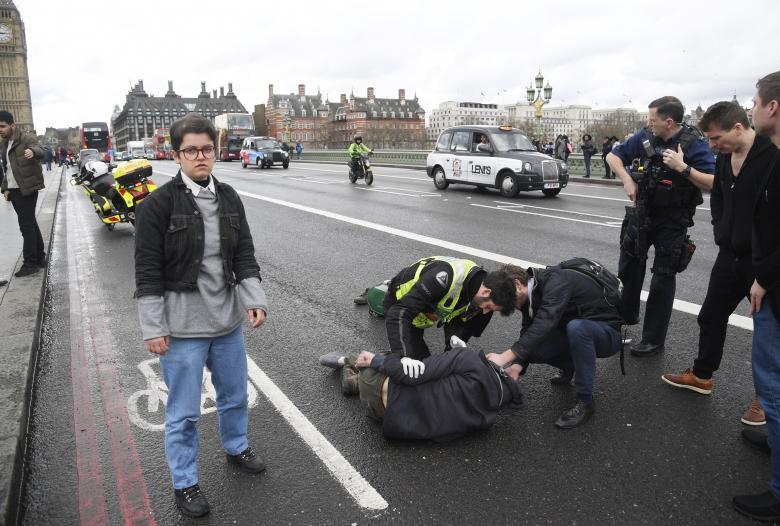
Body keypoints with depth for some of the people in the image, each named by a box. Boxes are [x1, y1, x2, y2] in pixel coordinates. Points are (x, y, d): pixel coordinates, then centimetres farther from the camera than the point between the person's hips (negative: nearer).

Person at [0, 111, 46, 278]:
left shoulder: (27, 138, -8)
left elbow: (40, 151, -27)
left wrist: (32, 151, -50)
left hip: (27, 189, -8)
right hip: (13, 190, 9)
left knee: (27, 226, -9)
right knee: (30, 224, 13)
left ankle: (30, 263, -4)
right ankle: (40, 258, 21)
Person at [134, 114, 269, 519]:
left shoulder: (229, 198, 2)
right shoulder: (158, 204, -12)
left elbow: (244, 255, 5)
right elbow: (147, 272, -12)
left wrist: (255, 299, -6)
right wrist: (153, 328, -13)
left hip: (227, 319, 5)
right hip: (182, 326, -5)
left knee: (235, 394, 22)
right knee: (184, 411, 9)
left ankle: (236, 447, 48)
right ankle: (184, 483, 29)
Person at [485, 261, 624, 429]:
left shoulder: (556, 281, -27)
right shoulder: (531, 294, 0)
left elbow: (544, 323, -40)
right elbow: (528, 331, -3)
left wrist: (505, 358, -43)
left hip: (608, 333, -7)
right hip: (578, 333, 7)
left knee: (576, 327, -39)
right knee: (530, 348, -15)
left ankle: (585, 401, -24)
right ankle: (568, 367, 15)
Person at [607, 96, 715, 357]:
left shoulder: (694, 143, -16)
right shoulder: (646, 136, -4)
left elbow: (714, 184, -22)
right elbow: (613, 156, 7)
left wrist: (682, 167, -31)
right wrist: (627, 180, -7)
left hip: (672, 221, -5)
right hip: (642, 212, 5)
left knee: (662, 280, 2)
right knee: (629, 268, 14)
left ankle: (653, 340, 12)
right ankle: (625, 316, 35)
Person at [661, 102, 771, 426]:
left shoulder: (772, 155, -20)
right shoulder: (724, 158, 5)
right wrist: (721, 232, 9)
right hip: (730, 255, 7)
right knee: (711, 317, 16)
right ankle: (701, 375, 34)